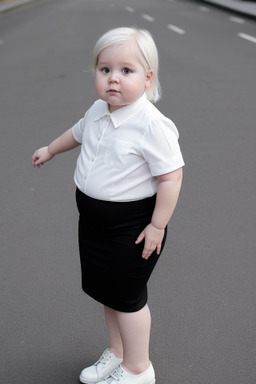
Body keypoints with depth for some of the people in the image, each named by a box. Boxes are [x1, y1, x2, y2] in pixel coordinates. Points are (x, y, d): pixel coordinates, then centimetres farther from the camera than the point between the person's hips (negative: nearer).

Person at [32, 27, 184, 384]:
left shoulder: (152, 125, -25)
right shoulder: (98, 111, -1)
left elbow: (171, 176, -23)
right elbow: (78, 132, 21)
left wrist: (157, 226, -20)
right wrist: (50, 150, 38)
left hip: (131, 227, -8)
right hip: (93, 221, 8)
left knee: (127, 297, 7)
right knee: (107, 291, 21)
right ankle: (117, 352, 43)